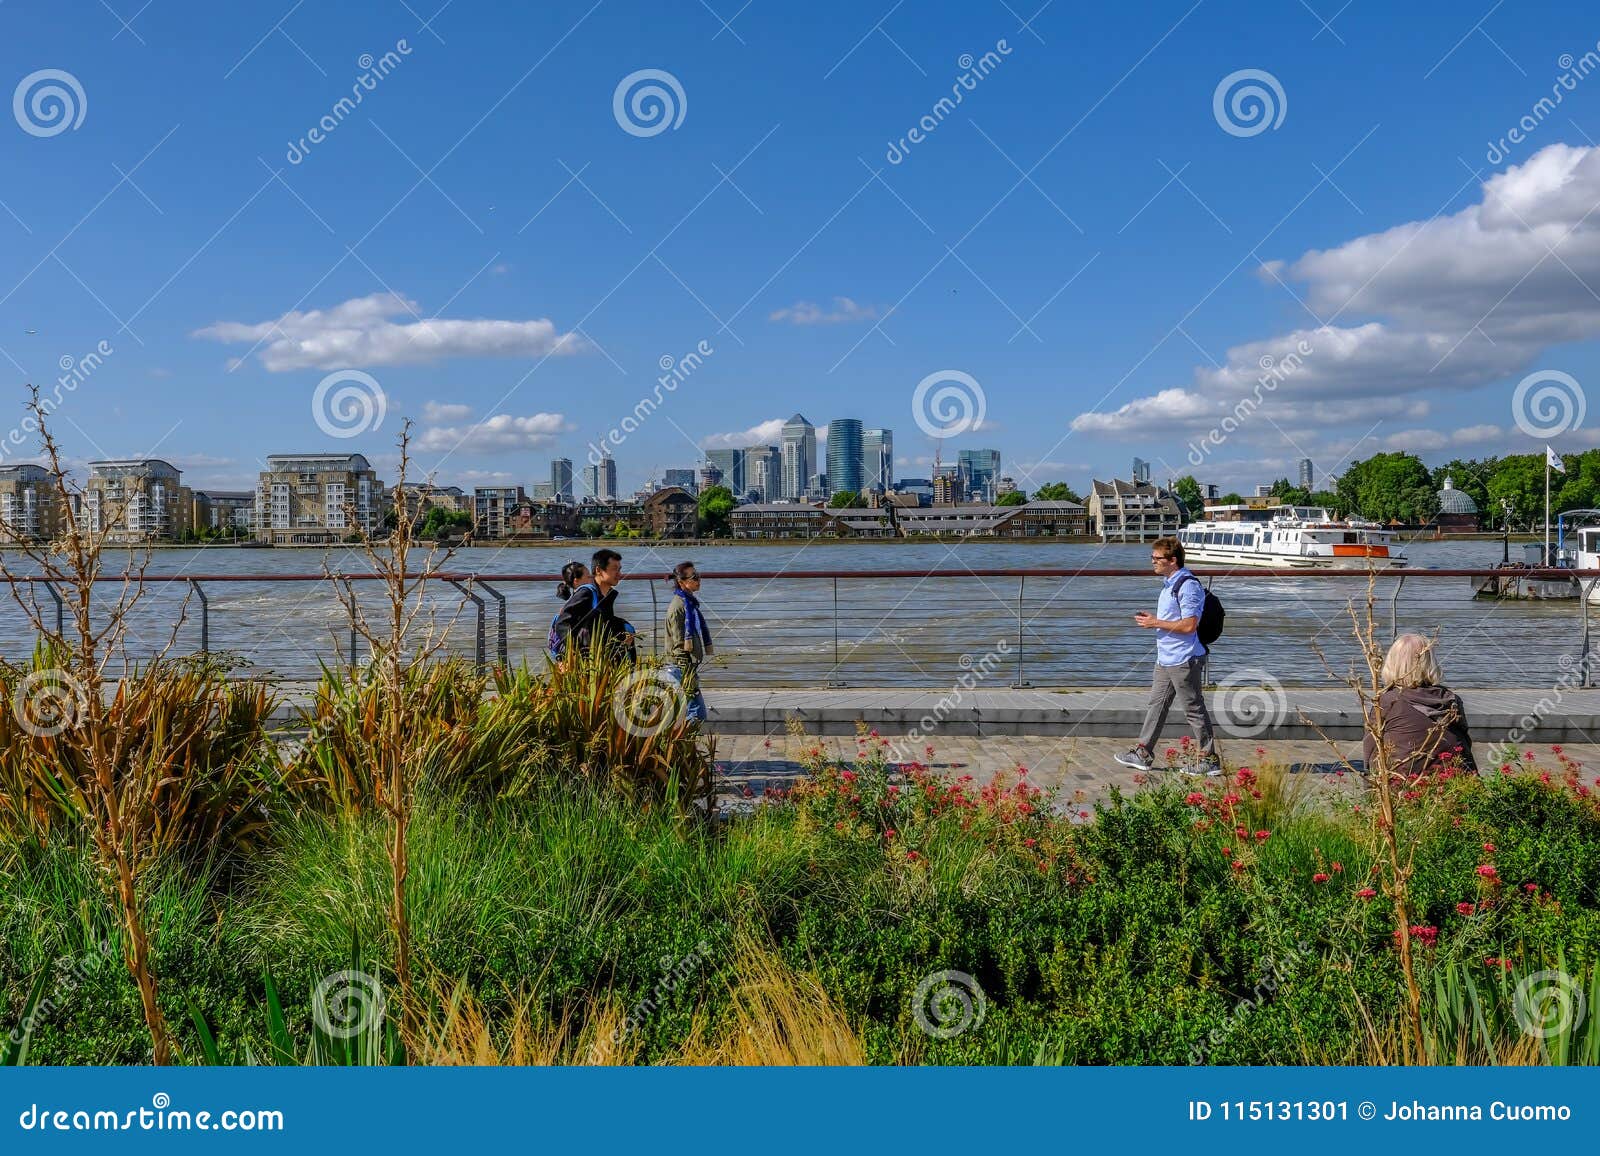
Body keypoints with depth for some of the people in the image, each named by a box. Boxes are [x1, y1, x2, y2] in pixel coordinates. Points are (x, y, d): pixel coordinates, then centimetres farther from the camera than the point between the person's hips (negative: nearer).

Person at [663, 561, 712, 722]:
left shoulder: (690, 603, 15)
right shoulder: (678, 606, -15)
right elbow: (680, 646, -18)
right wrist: (689, 679, -20)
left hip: (690, 665, 10)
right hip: (681, 668, -10)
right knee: (697, 715, -8)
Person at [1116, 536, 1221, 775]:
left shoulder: (1187, 585, -19)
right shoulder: (1169, 583, 13)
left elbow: (1189, 625, -24)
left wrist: (1156, 623, -17)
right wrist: (1152, 619, 8)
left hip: (1184, 660, -10)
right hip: (1166, 659, 10)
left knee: (1194, 710, -1)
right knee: (1156, 705, 14)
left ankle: (1209, 760, 9)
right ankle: (1142, 754, 21)